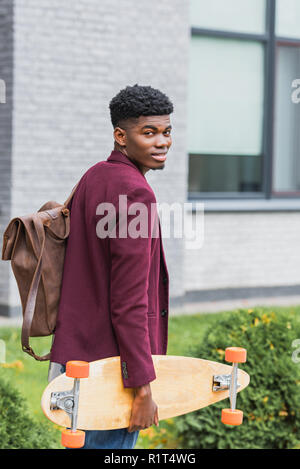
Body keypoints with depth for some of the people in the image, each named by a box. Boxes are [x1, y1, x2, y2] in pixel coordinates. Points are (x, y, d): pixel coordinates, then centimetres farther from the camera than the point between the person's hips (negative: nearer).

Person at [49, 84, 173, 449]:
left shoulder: (92, 178, 12)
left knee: (82, 439, 18)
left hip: (76, 356, 10)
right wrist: (143, 387, -20)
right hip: (110, 364, -10)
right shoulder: (134, 193, -17)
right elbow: (129, 300, -22)